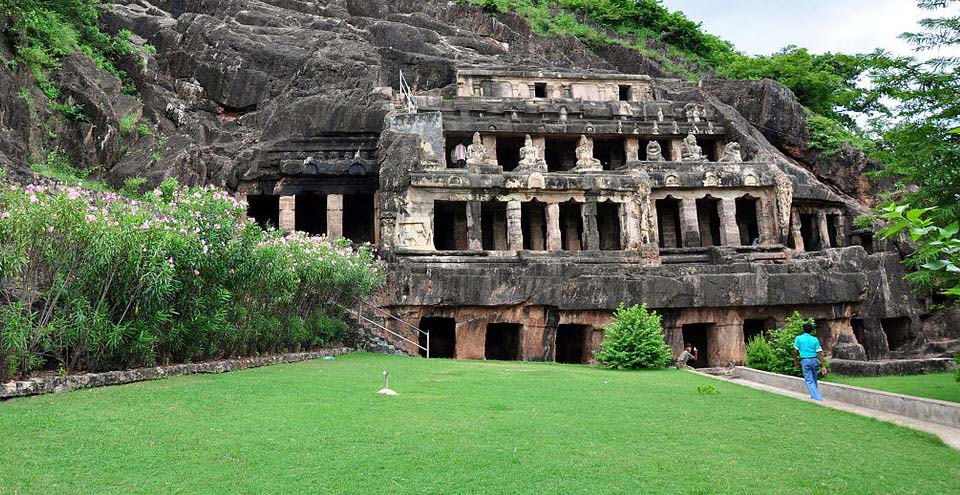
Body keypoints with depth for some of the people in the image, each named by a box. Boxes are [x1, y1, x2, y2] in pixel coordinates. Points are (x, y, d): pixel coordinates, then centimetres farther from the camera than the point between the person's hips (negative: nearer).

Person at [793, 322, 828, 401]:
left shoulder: (798, 338, -1)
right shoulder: (815, 339, 4)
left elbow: (795, 351, -4)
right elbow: (819, 353, -1)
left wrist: (795, 361, 13)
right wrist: (823, 366, -2)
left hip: (805, 361, -3)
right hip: (814, 360, 3)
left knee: (809, 381, 0)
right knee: (814, 380, 21)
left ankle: (817, 398, -11)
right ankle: (815, 396, 30)